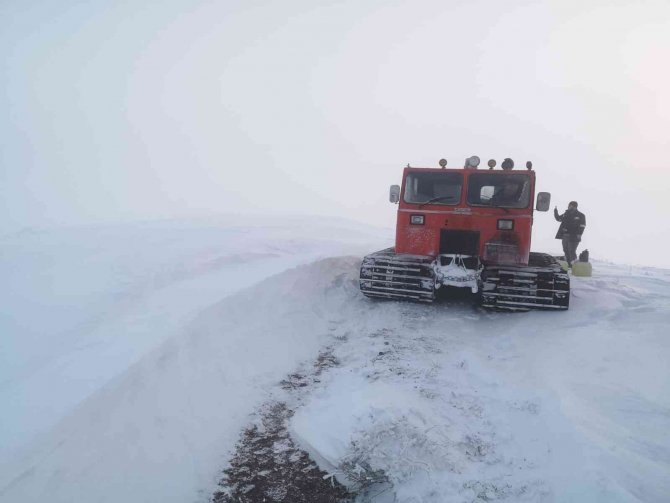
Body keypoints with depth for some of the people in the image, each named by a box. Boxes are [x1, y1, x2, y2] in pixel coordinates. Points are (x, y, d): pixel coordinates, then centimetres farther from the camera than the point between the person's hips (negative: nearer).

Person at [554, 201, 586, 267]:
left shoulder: (580, 215, -5)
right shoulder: (566, 214, 12)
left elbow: (582, 226, -10)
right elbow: (558, 218, 25)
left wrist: (579, 235, -20)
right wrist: (555, 212, 11)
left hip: (573, 237, -6)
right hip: (565, 236, 7)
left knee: (572, 251, -9)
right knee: (566, 251, 11)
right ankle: (568, 264, 21)